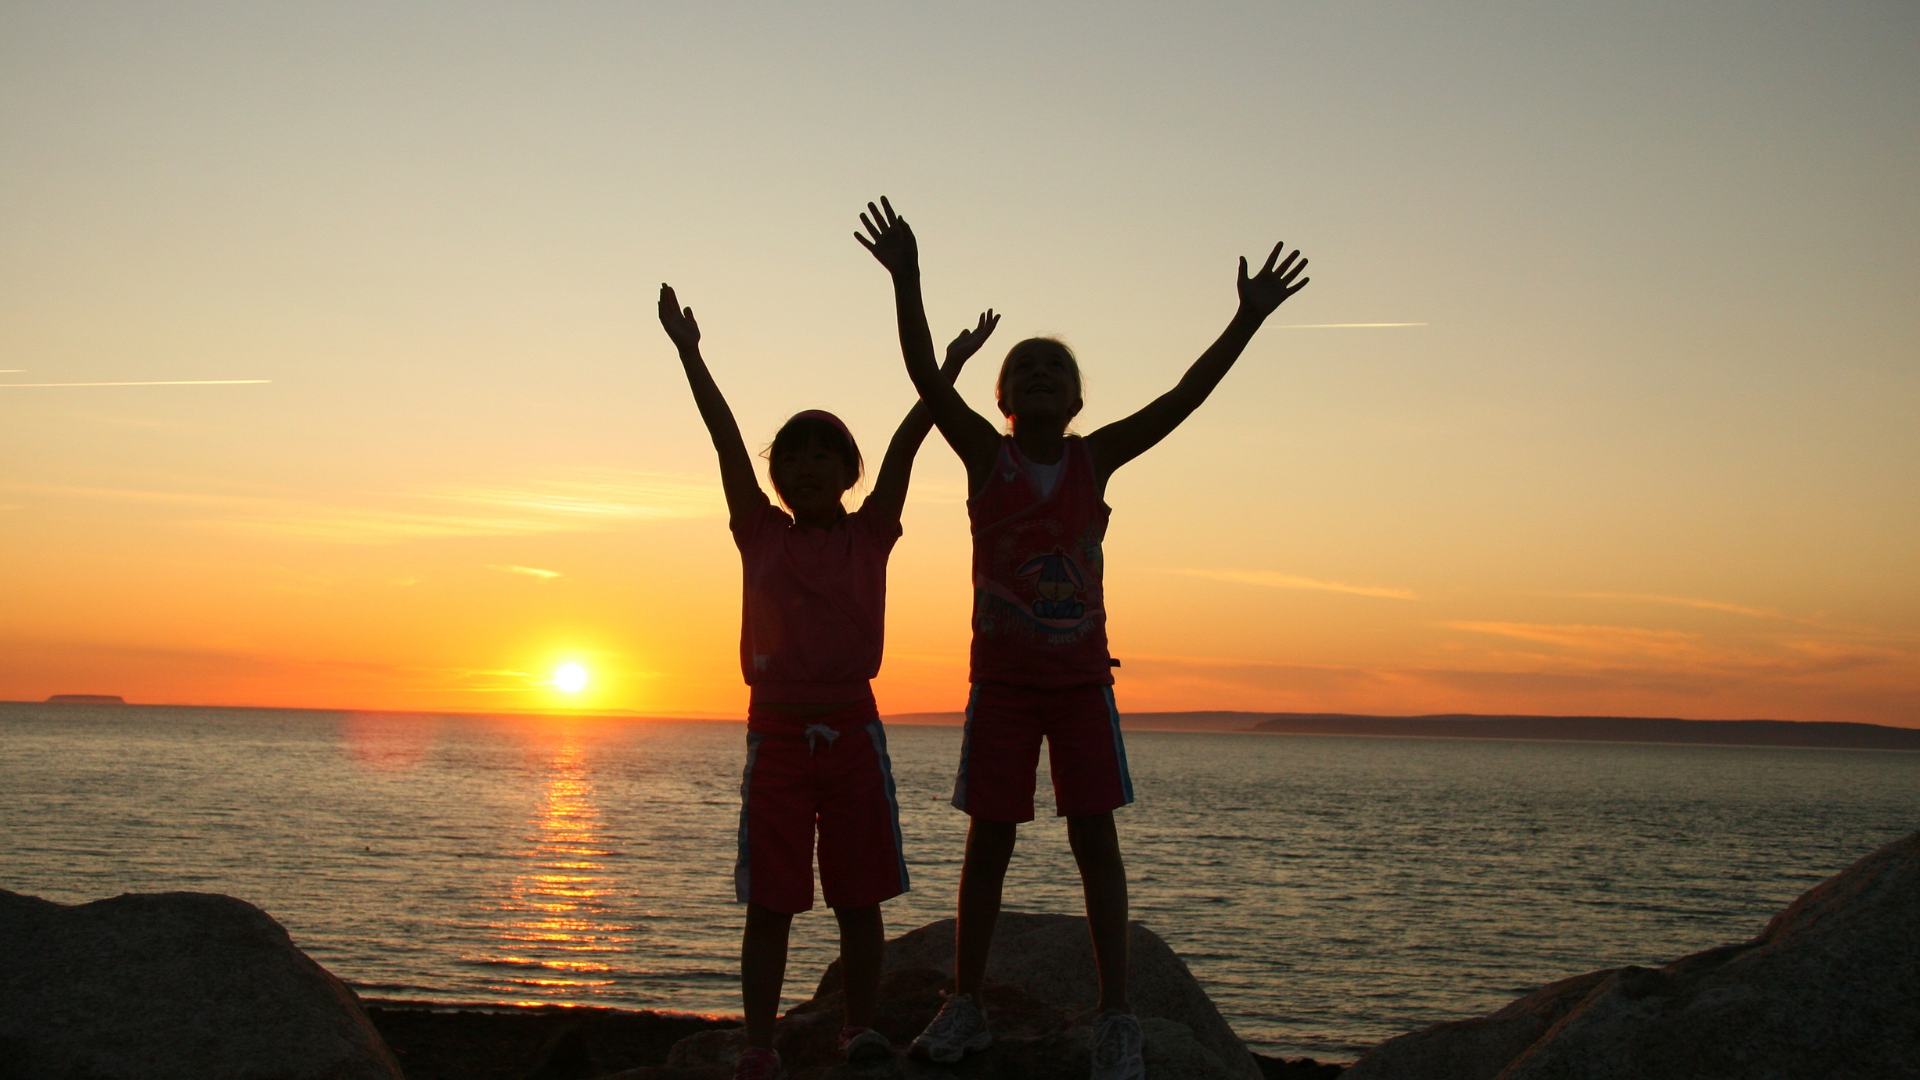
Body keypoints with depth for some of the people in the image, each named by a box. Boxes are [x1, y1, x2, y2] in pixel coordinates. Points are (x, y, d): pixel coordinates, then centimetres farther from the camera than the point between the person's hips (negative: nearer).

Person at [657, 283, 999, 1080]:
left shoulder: (870, 535, 5)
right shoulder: (761, 534, 6)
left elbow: (903, 447, -3)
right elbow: (726, 440, 0)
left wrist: (952, 364, -8)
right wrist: (688, 352, -5)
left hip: (853, 729, 0)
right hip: (777, 730, 0)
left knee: (859, 896, 6)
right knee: (769, 901, 2)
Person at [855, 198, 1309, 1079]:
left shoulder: (1096, 458, 2)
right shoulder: (985, 455, -2)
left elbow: (1183, 396, -4)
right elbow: (927, 378, -15)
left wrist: (1249, 317, -11)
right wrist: (905, 281, -25)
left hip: (1082, 678, 1)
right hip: (1002, 679, -1)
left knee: (1094, 836, -2)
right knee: (989, 838, 4)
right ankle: (965, 1007, 15)